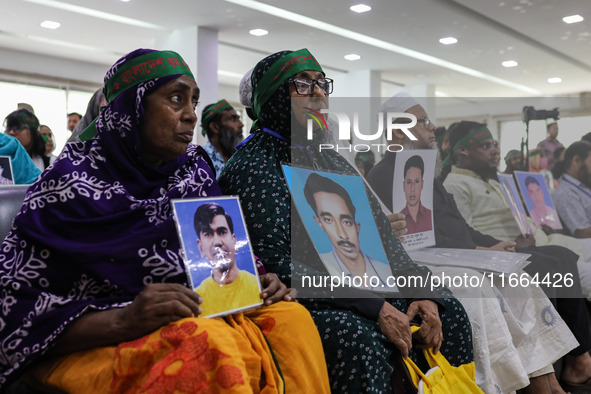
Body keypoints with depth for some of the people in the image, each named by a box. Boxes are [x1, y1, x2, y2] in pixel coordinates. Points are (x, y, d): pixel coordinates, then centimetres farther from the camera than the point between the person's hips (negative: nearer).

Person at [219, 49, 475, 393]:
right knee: (359, 339, -33)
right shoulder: (252, 168, -7)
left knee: (448, 311, -5)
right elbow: (275, 264, -19)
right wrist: (374, 308, -22)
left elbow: (382, 238, 13)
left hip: (362, 291, 8)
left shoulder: (333, 162, 18)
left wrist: (420, 292, -5)